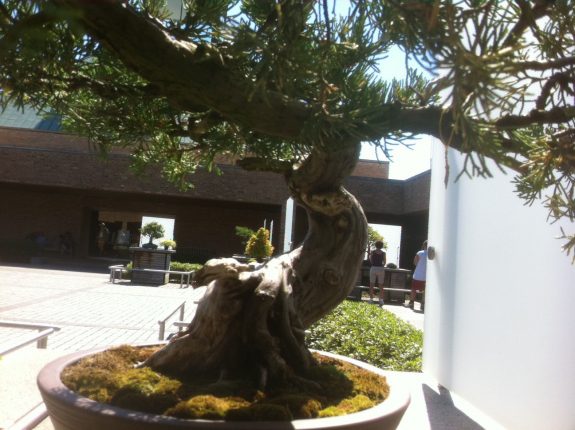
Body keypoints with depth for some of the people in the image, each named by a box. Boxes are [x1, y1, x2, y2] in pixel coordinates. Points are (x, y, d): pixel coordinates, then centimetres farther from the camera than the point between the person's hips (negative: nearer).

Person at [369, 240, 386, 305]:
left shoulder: (372, 252, -1)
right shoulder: (383, 253, 0)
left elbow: (371, 261, 1)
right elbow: (384, 262, 3)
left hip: (373, 268, 0)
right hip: (381, 269, 0)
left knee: (372, 285, 6)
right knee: (381, 285, 7)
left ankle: (371, 299, 4)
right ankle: (381, 300, 2)